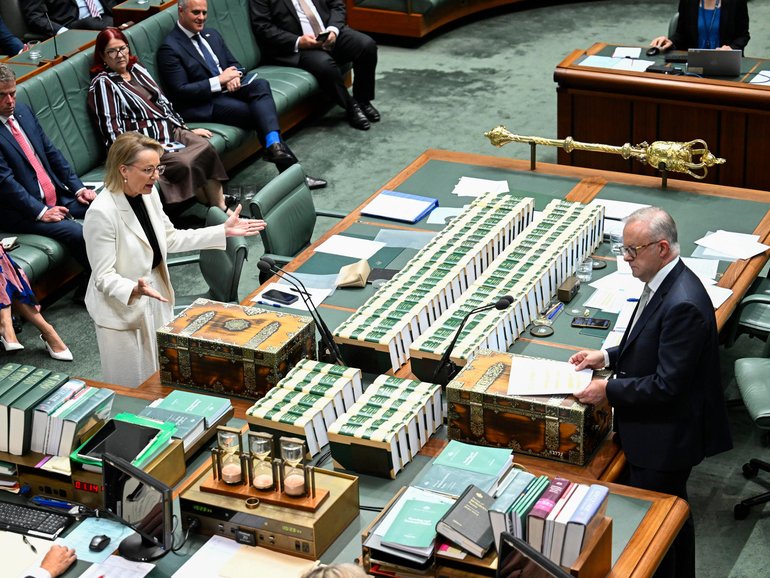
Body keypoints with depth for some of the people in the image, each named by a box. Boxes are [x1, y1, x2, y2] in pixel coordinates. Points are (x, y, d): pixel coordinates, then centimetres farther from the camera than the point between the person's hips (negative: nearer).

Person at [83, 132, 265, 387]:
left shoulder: (148, 194, -3)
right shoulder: (101, 213, -27)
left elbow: (170, 239, 11)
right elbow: (104, 277, -23)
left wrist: (223, 231, 7)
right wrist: (135, 290, -42)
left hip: (156, 299, 7)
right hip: (122, 308, -7)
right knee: (132, 389, 5)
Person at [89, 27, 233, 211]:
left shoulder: (136, 69, 18)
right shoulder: (102, 83, -2)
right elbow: (112, 128, -9)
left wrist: (186, 129, 14)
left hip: (170, 129, 7)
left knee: (205, 148, -23)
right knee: (184, 163, -32)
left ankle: (222, 209, -25)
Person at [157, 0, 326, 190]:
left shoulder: (212, 35, 17)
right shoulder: (169, 48, -7)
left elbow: (235, 65, 20)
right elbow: (181, 92, -13)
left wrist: (235, 76, -5)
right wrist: (219, 80, -16)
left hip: (228, 89, 7)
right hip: (203, 105, -7)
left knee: (260, 84, -26)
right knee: (262, 113, -24)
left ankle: (274, 146, -41)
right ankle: (290, 169, -22)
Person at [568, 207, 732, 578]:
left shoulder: (683, 304, -29)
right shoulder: (663, 283, 2)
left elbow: (666, 385, -27)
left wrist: (609, 390, -20)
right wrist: (609, 357, 7)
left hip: (665, 439, -10)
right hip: (662, 432, 10)